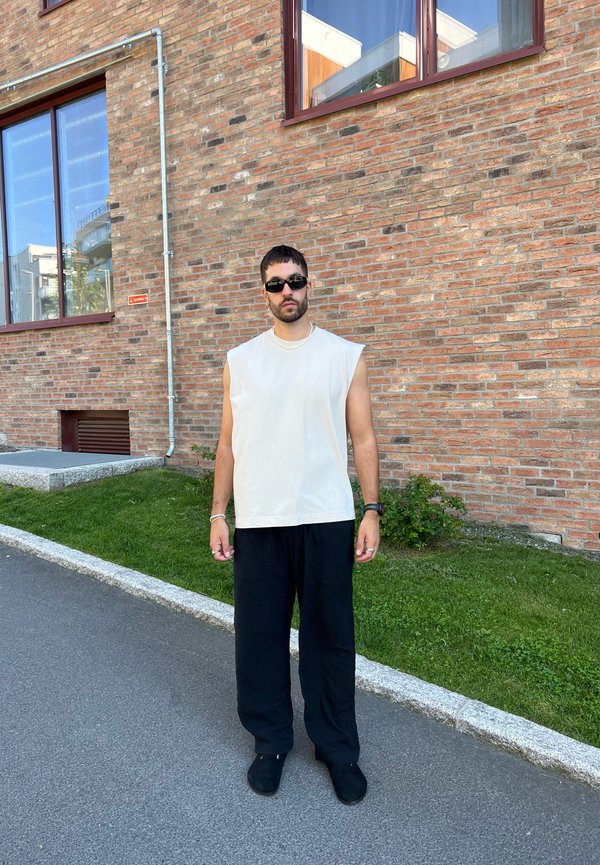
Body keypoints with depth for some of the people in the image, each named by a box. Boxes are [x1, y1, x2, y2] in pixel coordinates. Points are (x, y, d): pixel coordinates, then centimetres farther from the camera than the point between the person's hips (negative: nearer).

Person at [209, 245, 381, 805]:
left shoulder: (346, 356, 3)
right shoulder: (239, 360, 7)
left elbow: (363, 439, 3)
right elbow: (228, 443, 8)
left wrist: (372, 511, -3)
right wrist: (217, 515, 5)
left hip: (327, 521, -1)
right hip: (257, 522, 2)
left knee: (330, 637, 9)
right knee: (259, 636, 10)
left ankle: (338, 748, 28)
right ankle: (270, 742, 31)